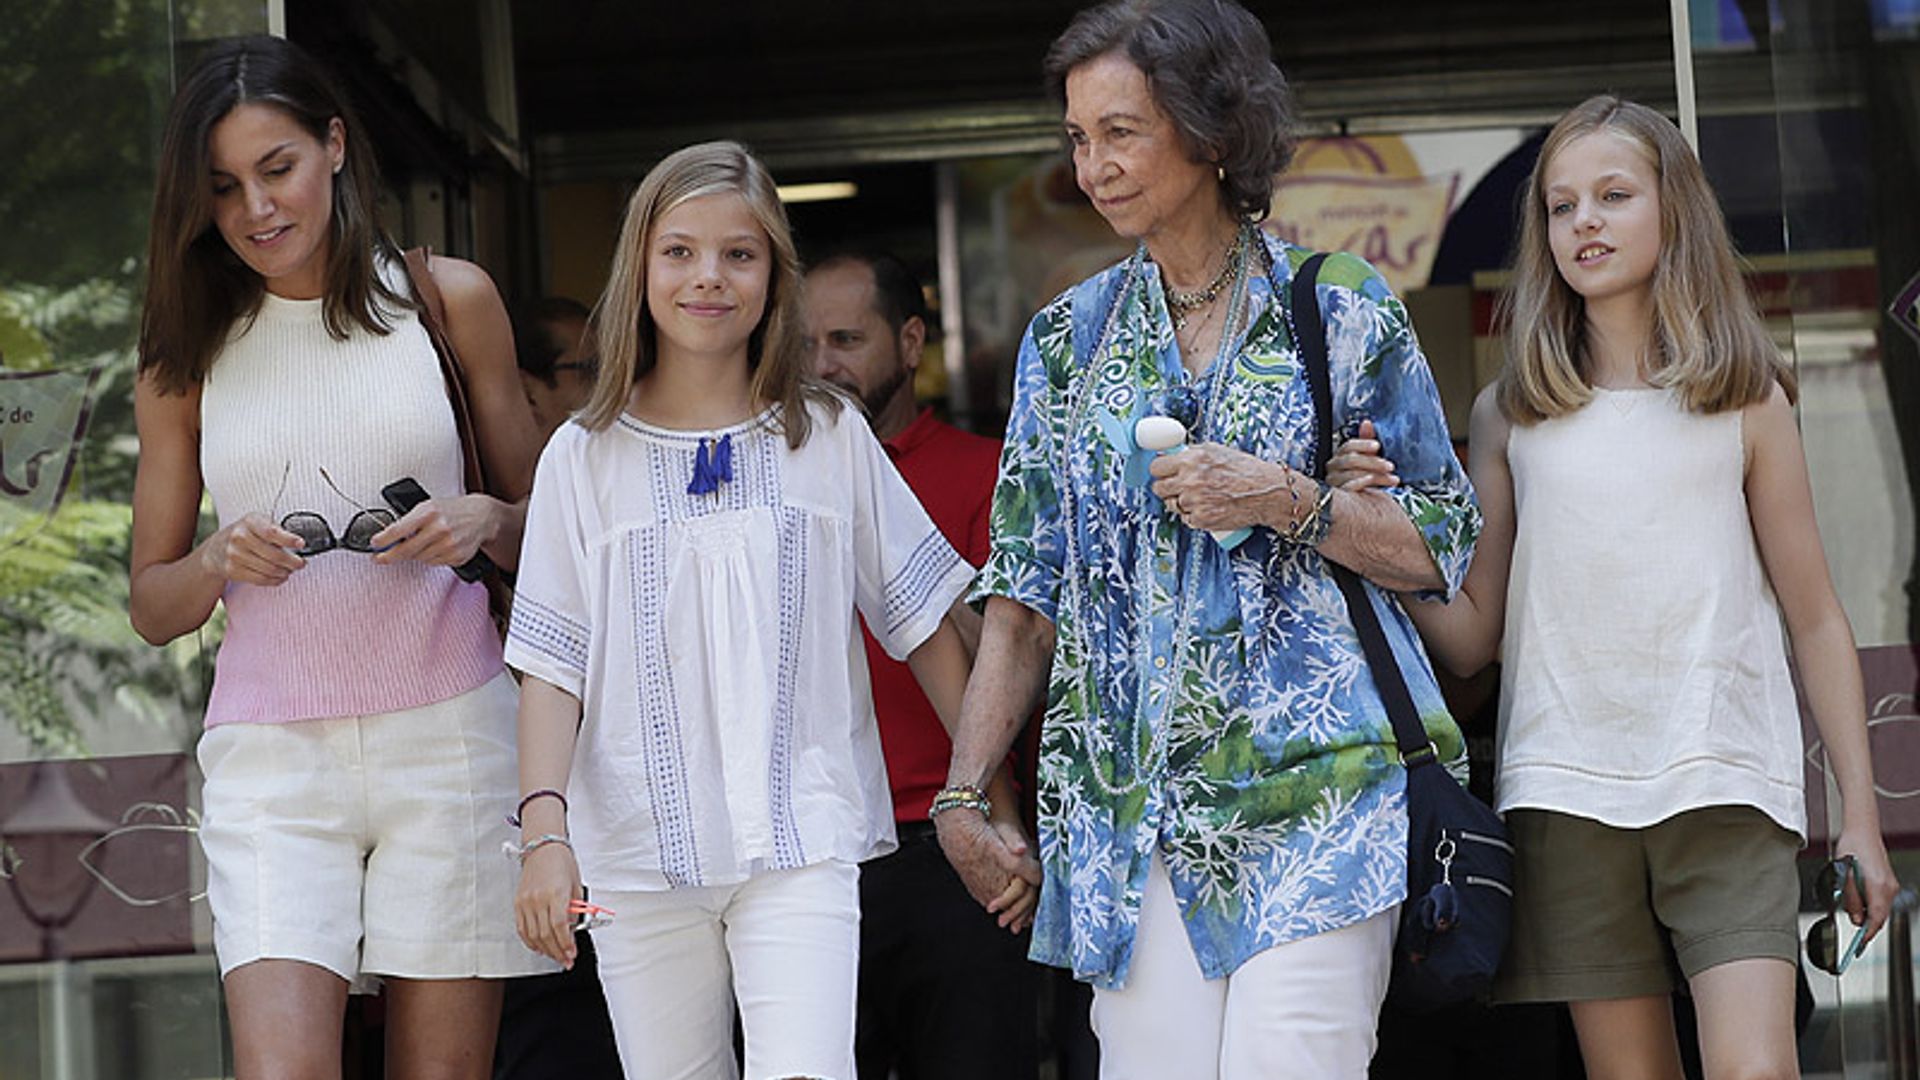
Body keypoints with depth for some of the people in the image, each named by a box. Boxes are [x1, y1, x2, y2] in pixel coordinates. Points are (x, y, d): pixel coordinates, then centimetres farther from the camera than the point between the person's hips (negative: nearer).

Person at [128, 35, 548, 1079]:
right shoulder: (188, 356, 10)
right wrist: (221, 561, -8)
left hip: (446, 730, 0)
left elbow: (542, 517, 14)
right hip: (269, 749, 1)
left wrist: (483, 521, -8)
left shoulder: (449, 300, 7)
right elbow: (151, 604, 13)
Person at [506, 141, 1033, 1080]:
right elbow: (551, 663, 3)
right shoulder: (585, 457, 7)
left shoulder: (829, 438, 7)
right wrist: (544, 827, -10)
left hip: (801, 841, -1)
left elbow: (926, 625, 10)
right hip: (640, 853, 1)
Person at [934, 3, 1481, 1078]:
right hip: (1135, 801, 3)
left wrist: (1288, 503, -11)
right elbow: (1025, 595, 15)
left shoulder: (1343, 310, 4)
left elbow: (1443, 546, 5)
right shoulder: (1071, 335, 14)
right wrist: (964, 790, 9)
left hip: (1314, 789, -3)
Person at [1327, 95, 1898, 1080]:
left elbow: (1816, 621, 10)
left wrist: (1861, 816, 6)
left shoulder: (1745, 401, 8)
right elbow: (1469, 638, 9)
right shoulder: (1510, 415, 10)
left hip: (1725, 782, -1)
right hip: (1568, 791, 2)